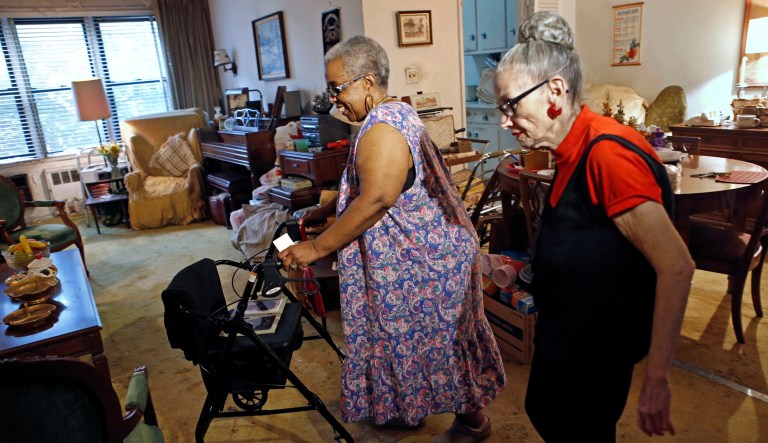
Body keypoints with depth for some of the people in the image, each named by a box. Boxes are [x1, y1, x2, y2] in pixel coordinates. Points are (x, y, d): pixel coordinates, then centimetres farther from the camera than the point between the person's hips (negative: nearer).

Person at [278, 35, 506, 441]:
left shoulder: (382, 129, -22)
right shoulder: (394, 114, 10)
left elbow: (375, 200, -33)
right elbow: (365, 187, 17)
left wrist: (316, 248, -26)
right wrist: (321, 211, 12)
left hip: (425, 259, -10)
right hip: (423, 251, 10)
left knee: (437, 340, 7)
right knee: (414, 337, 21)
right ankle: (408, 407, 40)